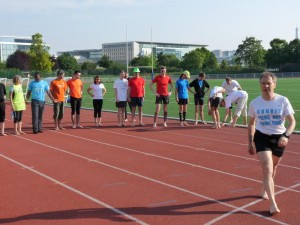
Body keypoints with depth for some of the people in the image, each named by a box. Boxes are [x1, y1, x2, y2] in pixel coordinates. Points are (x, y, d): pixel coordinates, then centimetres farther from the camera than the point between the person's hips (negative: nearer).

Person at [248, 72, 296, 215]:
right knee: (267, 169, -13)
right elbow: (251, 123, 7)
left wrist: (286, 136, -30)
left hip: (279, 138, 1)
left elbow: (292, 121, -13)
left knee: (272, 168, 20)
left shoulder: (283, 101, -10)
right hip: (262, 137, -1)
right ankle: (273, 204, -10)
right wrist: (250, 142, 6)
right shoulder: (254, 103, -5)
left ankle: (264, 190, 47)